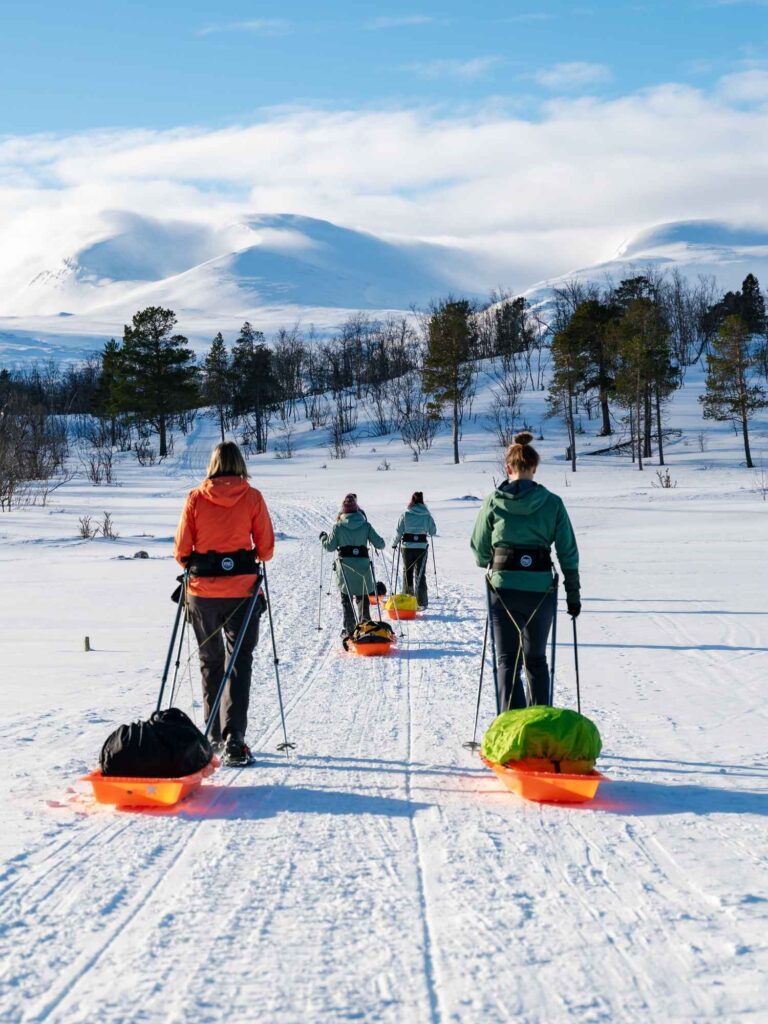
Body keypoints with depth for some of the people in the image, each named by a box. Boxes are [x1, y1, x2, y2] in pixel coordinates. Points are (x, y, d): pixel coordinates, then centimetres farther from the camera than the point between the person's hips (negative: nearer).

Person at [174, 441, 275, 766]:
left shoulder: (195, 498, -1)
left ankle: (214, 737, 22)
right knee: (239, 662, 2)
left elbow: (181, 550, -1)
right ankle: (234, 741, -10)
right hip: (242, 588, -1)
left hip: (202, 590, 1)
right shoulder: (252, 497, -3)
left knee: (210, 661, 16)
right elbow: (266, 547, -2)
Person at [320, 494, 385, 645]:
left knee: (347, 600, 7)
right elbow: (379, 544, -1)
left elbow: (330, 546, -1)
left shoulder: (338, 526, -4)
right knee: (363, 599, 17)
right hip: (363, 566, 1)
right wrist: (380, 543, 23)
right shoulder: (365, 525, -2)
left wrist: (323, 538, 19)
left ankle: (349, 631, -2)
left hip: (345, 567, -1)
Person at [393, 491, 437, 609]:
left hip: (407, 546, 0)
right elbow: (433, 532, 1)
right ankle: (421, 603, -2)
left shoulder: (405, 515, -7)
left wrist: (395, 543, 13)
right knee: (420, 574, 5)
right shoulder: (427, 515, -5)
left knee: (407, 573, 14)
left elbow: (399, 532, -4)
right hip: (422, 546, 0)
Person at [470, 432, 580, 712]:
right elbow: (568, 552, -1)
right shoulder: (552, 503, -3)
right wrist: (573, 593, 8)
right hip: (541, 588, 1)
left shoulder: (493, 502, -4)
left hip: (503, 587, -1)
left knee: (507, 660, 5)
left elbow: (479, 548, 6)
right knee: (536, 658, 18)